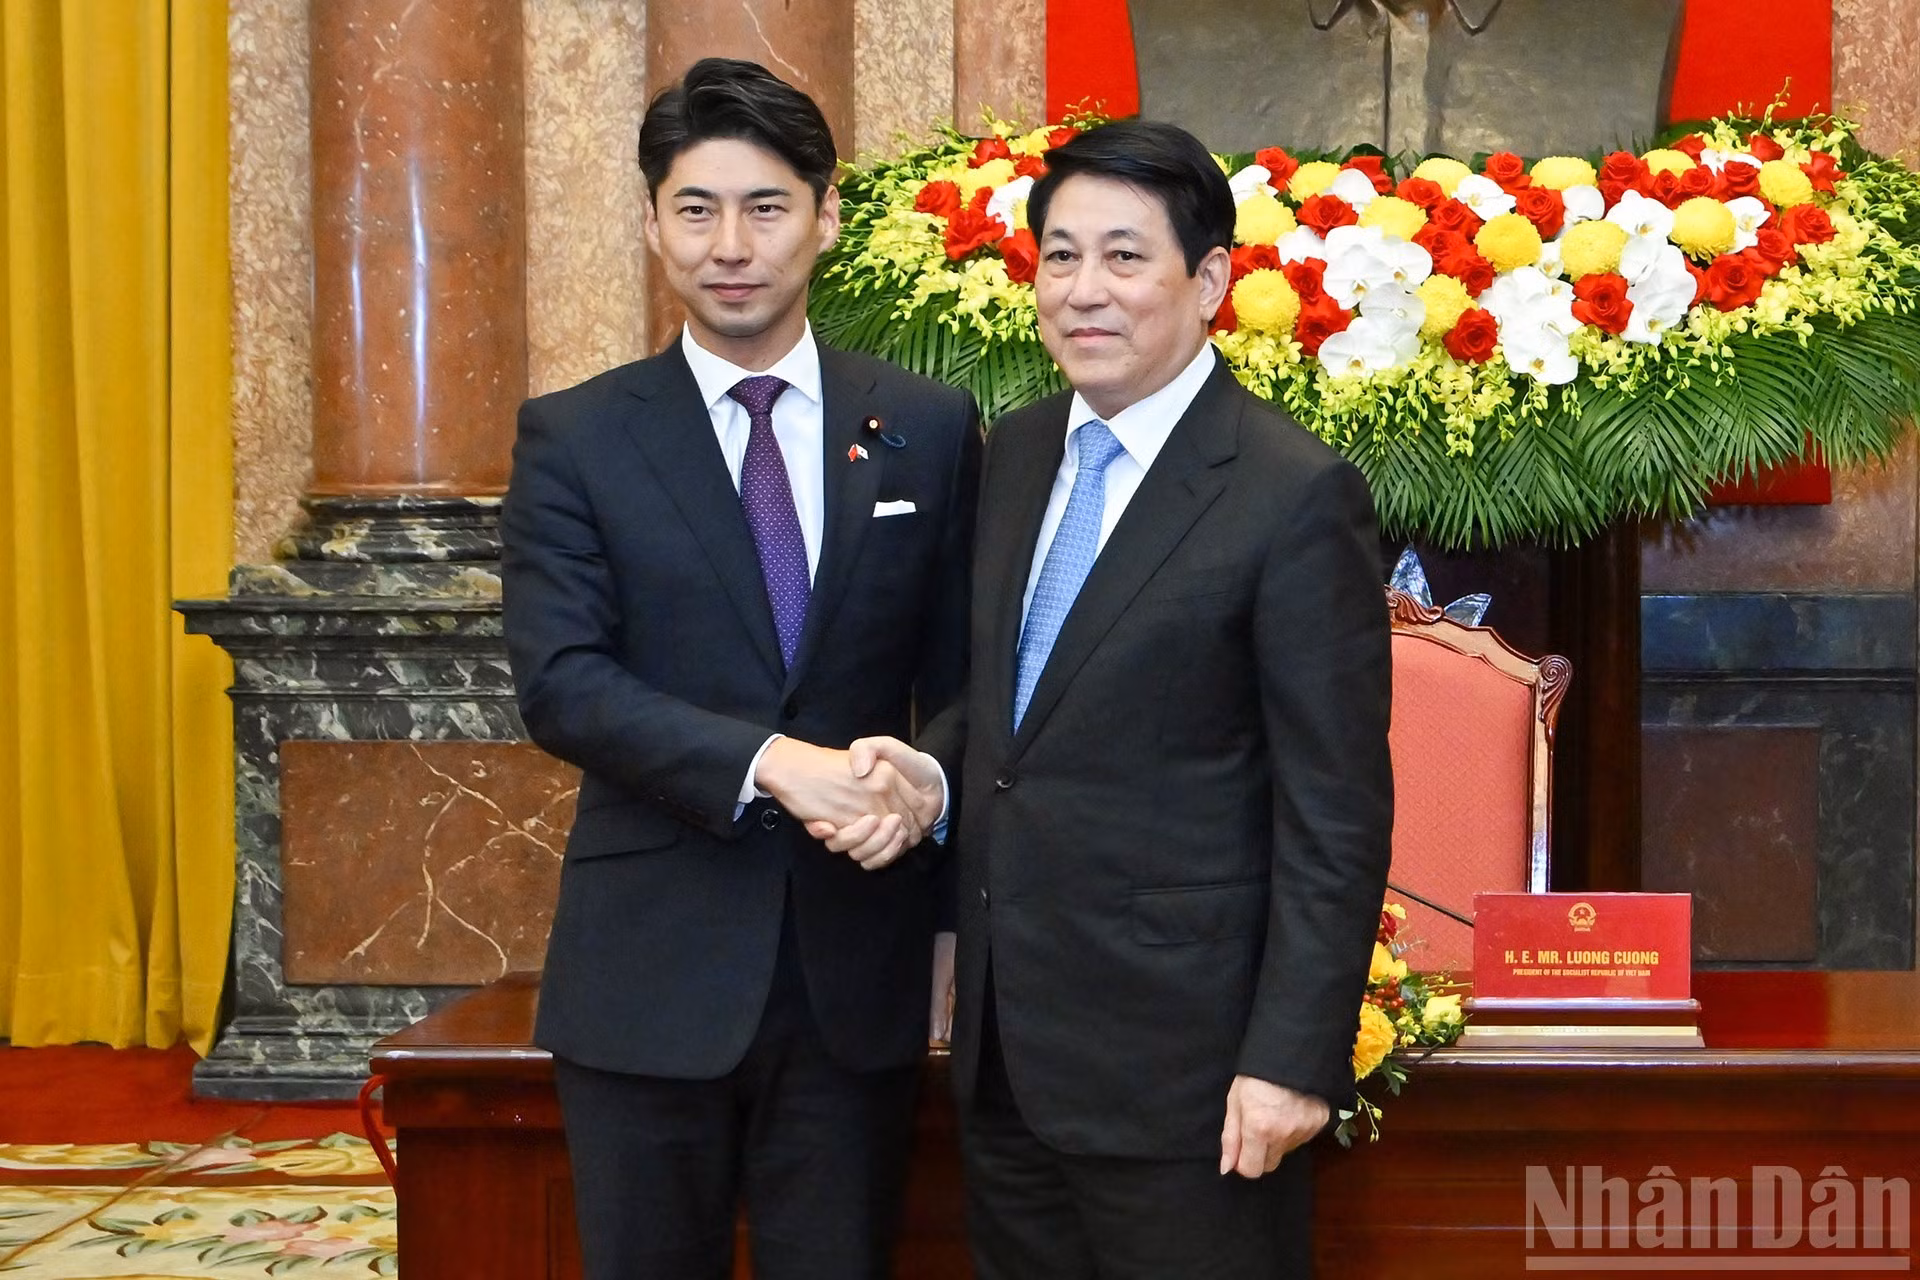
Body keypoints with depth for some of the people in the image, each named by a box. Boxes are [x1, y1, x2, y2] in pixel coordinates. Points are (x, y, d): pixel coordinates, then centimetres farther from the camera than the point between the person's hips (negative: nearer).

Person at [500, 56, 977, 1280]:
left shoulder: (929, 429, 5)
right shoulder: (574, 437, 0)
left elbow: (964, 669, 8)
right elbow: (560, 678, -10)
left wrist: (932, 786, -14)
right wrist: (768, 763, -22)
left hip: (860, 960, 1)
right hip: (652, 964, -1)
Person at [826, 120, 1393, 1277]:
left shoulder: (1296, 496, -13)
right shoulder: (1016, 453, 8)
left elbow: (1335, 812, -14)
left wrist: (1293, 1056, -16)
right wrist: (932, 764, -2)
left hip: (1178, 1057, -6)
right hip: (1006, 1047, 7)